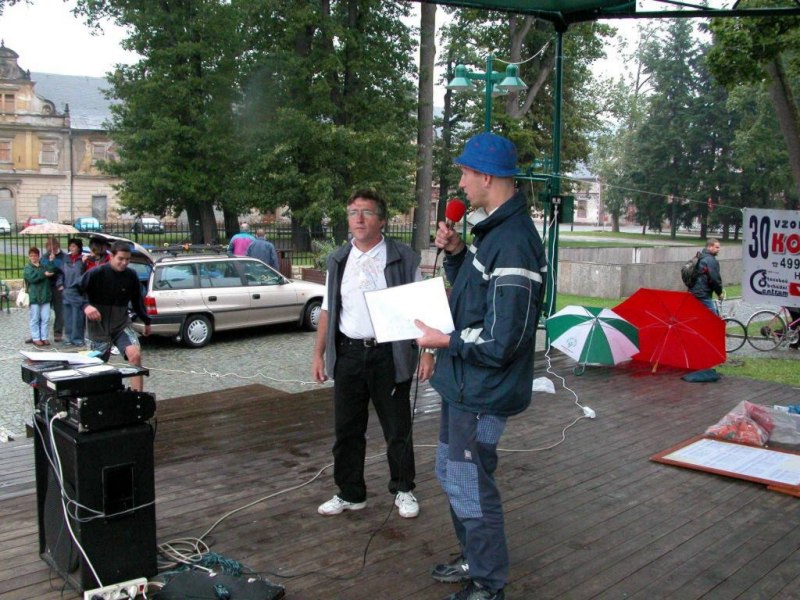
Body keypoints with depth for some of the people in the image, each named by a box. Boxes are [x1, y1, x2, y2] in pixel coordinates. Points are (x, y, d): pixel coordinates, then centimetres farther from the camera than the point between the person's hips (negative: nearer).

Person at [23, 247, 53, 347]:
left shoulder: (44, 266, 14)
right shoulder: (27, 268, 3)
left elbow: (52, 273, -4)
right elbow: (32, 277, -16)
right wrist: (44, 274, -15)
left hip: (45, 296, 3)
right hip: (33, 297, -3)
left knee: (46, 319, 3)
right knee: (35, 319, 1)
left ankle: (44, 338, 11)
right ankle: (36, 338, 6)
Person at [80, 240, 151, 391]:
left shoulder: (131, 276, -3)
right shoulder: (96, 273, -14)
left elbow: (137, 299, 12)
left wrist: (146, 321, 21)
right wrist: (86, 306, -34)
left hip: (121, 324, 2)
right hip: (98, 327, -1)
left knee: (135, 355, -21)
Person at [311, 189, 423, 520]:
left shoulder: (403, 258, -4)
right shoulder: (338, 260, 9)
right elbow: (328, 310, 13)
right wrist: (319, 354, 10)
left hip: (388, 355, -3)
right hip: (348, 354, 4)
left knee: (398, 430, 7)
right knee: (347, 430, 11)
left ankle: (403, 490, 26)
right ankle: (350, 494, 26)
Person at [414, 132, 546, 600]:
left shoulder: (513, 244, -25)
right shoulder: (492, 230, 7)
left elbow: (500, 343, -27)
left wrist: (445, 341, -15)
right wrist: (456, 254, 4)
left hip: (483, 393, -11)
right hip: (464, 384, 11)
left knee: (470, 488, 2)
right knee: (451, 472, 23)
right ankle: (473, 560, 42)